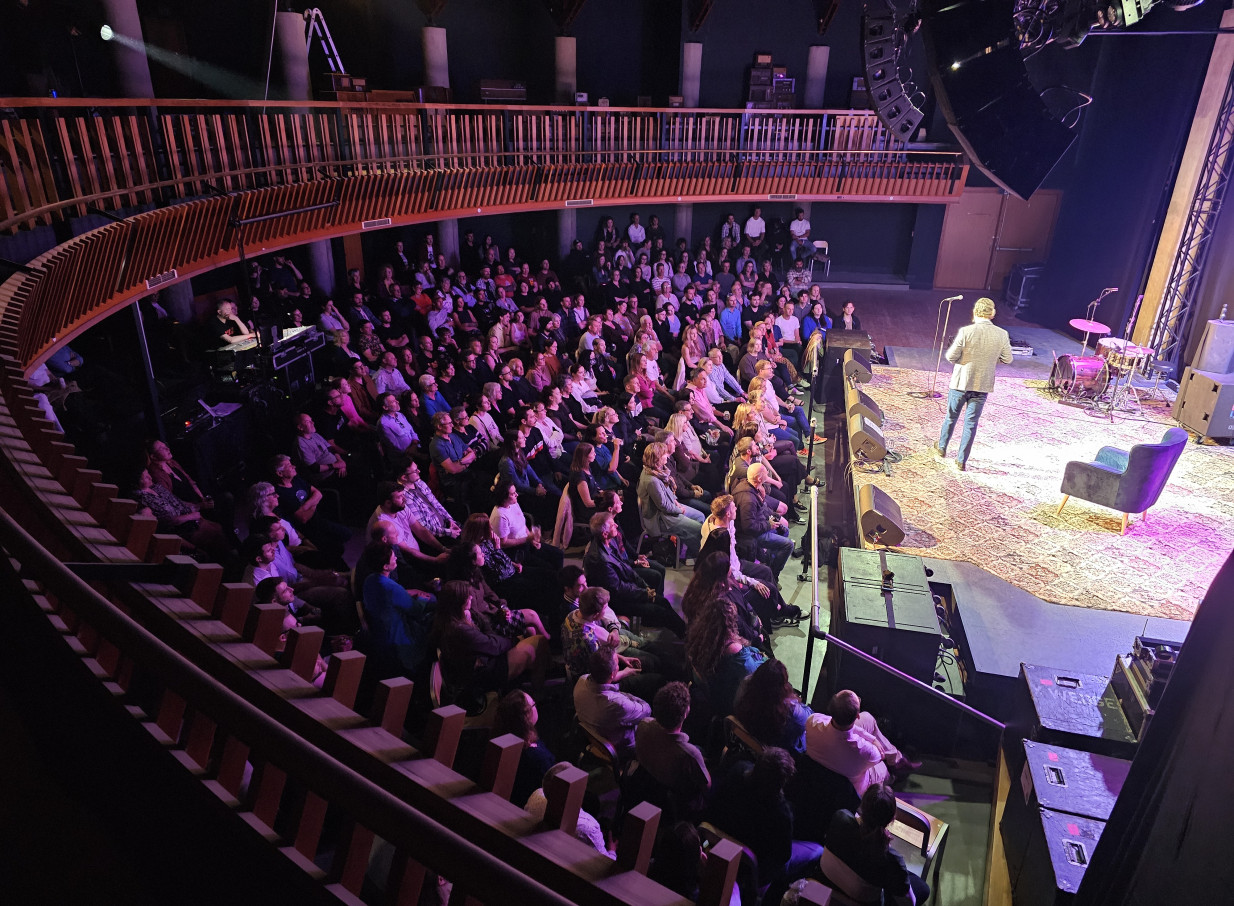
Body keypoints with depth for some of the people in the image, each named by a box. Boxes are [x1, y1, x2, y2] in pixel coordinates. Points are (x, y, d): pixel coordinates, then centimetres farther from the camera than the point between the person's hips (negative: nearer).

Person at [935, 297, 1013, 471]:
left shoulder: (966, 332, -17)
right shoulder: (1002, 335, -7)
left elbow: (951, 356, -14)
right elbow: (1007, 359, 3)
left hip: (961, 383, -2)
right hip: (983, 385, 2)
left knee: (951, 417, 18)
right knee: (971, 423, 10)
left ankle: (942, 448, 36)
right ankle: (962, 461, 14)